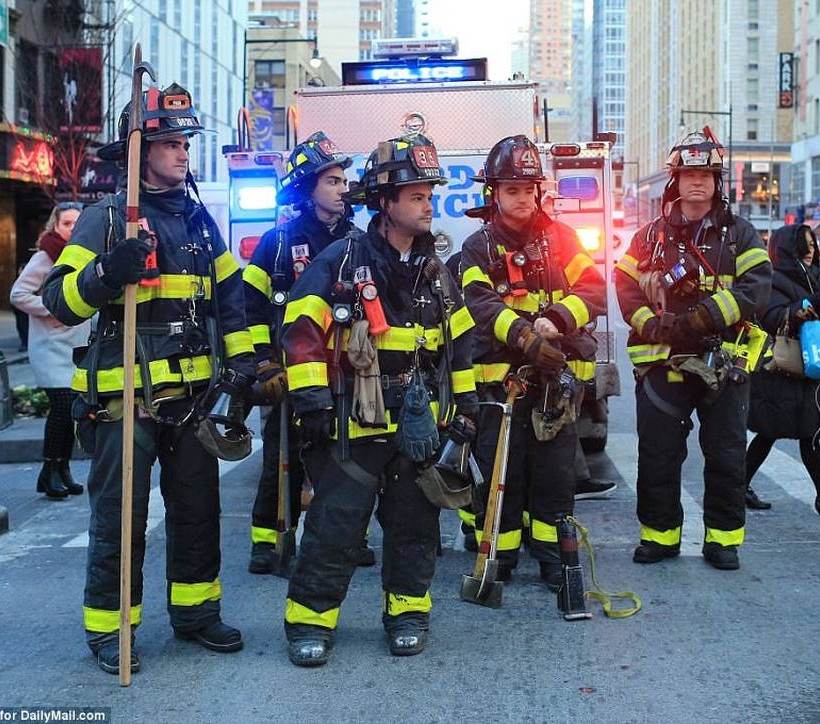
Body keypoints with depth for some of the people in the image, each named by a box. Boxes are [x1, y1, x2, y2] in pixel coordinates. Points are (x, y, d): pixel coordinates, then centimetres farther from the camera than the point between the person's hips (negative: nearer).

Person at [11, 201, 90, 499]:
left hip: (79, 345, 6)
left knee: (75, 408, 5)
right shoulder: (45, 257, -7)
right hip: (52, 346, -6)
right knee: (63, 405, -14)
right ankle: (49, 472, -2)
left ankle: (63, 469, 16)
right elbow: (18, 295, -11)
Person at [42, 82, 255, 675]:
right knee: (119, 516, 1)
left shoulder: (199, 219, 12)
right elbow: (60, 300, -13)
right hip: (124, 397, -6)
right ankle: (107, 627, 15)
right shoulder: (106, 218, -6)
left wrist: (241, 362, 11)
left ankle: (196, 610, 30)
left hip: (192, 393, 6)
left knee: (198, 508, 14)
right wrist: (105, 274, -31)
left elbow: (229, 295, 19)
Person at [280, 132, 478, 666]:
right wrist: (312, 400, -15)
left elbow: (459, 338, 19)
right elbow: (302, 330, -10)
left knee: (414, 522, 12)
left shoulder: (435, 271, 11)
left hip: (418, 422, 5)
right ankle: (311, 619, 9)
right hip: (353, 423, -5)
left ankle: (408, 612, 26)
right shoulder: (342, 261, -8)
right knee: (335, 526, -3)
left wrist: (464, 404, 15)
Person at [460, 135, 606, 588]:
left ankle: (553, 559, 16)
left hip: (557, 375, 1)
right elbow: (481, 304, -12)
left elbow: (593, 289, -1)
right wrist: (524, 335, -29)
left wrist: (555, 319, -20)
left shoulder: (559, 237, 9)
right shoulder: (479, 248, 4)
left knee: (556, 471, 4)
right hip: (500, 375, -1)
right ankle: (497, 560, 15)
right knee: (502, 470, 3)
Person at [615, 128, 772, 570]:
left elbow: (756, 286, -6)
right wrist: (653, 323, -15)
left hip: (723, 362, -1)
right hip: (662, 362, 1)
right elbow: (625, 284, 3)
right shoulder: (651, 236, 11)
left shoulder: (739, 234, 7)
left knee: (726, 455, 4)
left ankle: (722, 539, 15)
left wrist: (704, 317, -19)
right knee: (658, 455, 5)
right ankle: (659, 534, 17)